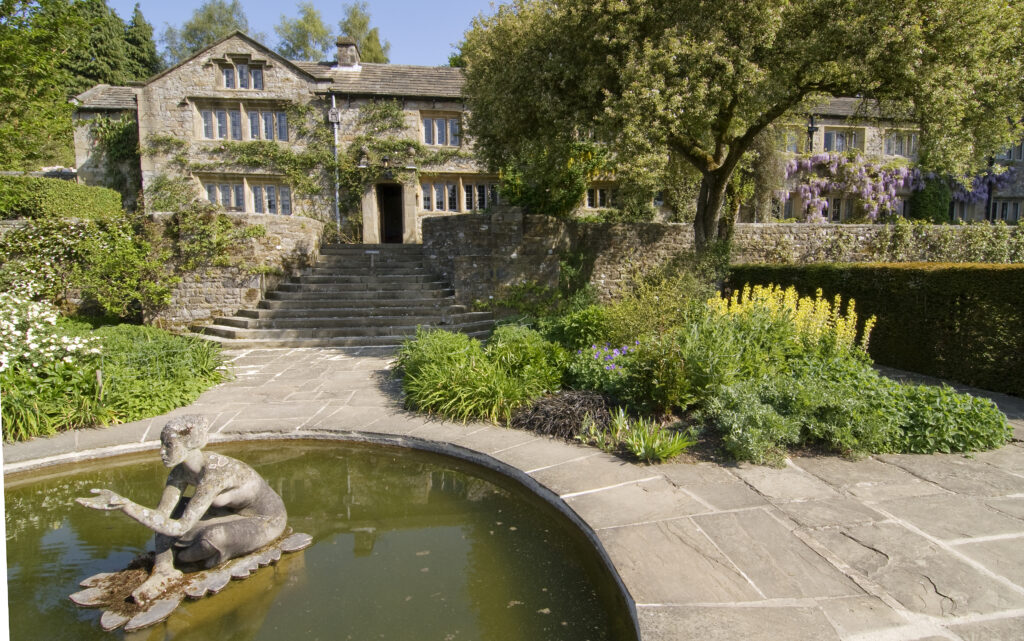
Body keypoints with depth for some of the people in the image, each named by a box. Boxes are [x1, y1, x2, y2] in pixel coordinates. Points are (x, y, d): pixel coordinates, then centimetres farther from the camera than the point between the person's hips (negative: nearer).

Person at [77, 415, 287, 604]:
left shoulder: (214, 473, -36)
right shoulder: (181, 470, -9)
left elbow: (180, 528, -37)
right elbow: (162, 514, -12)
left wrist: (123, 504, -39)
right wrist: (122, 503, -29)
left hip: (268, 521, -8)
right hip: (235, 512, 8)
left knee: (212, 538, -35)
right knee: (171, 509, 1)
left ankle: (183, 557, -1)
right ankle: (163, 570, -10)